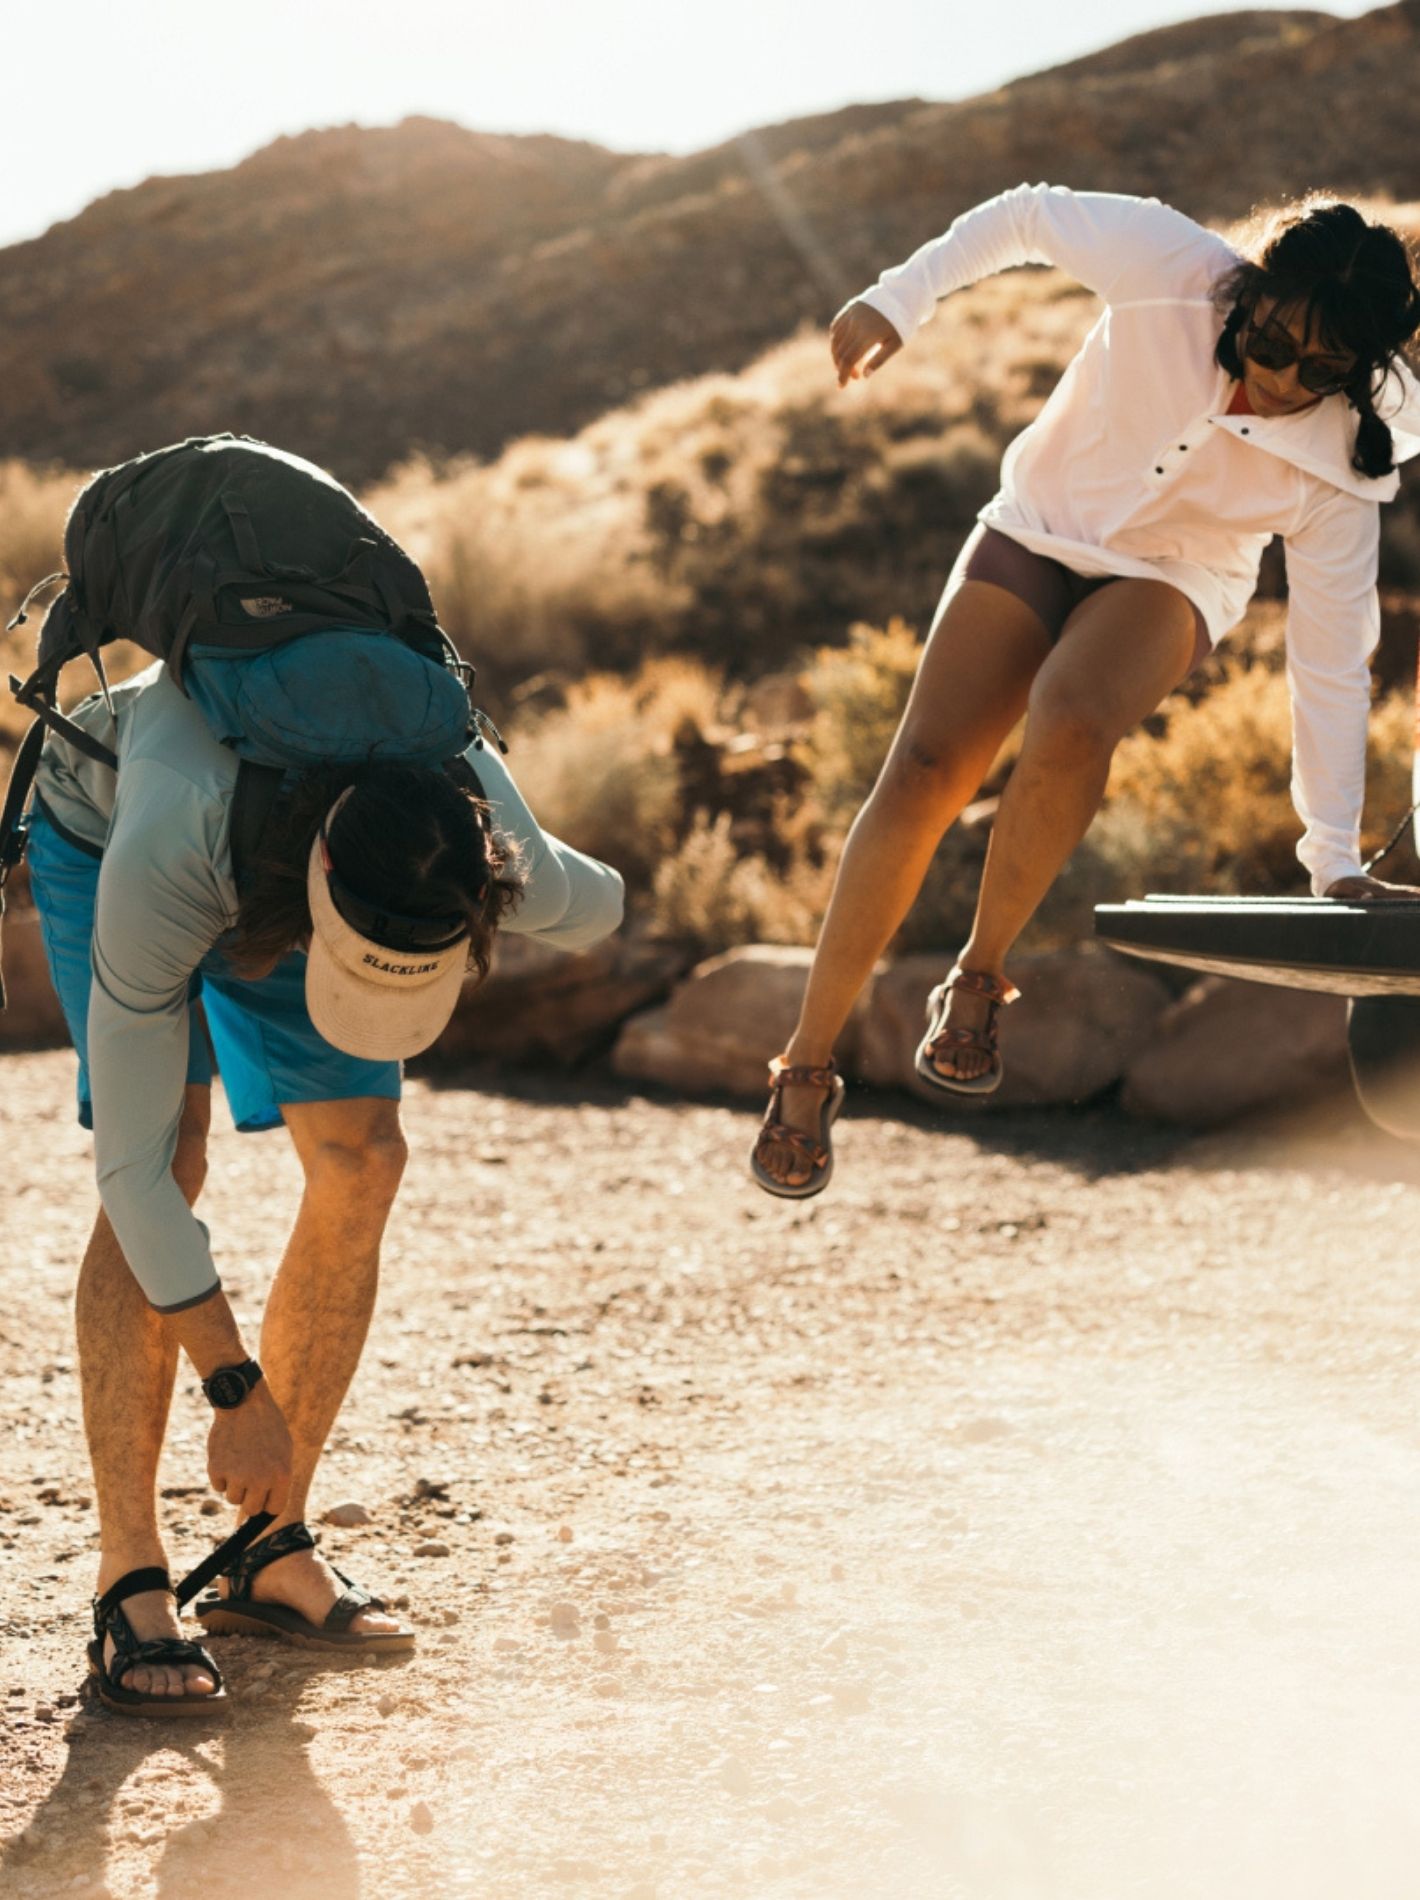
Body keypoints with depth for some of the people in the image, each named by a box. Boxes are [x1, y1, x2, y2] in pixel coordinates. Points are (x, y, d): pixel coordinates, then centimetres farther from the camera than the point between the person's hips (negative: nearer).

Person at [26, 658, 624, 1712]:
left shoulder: (506, 866, -37)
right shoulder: (159, 869, -48)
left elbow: (597, 907, -8)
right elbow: (131, 1160, -40)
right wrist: (235, 1390, -37)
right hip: (99, 825, -4)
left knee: (362, 1160, -11)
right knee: (171, 1162, -22)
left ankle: (274, 1555, 0)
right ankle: (131, 1586, -18)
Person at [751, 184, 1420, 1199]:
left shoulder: (1337, 464, -25)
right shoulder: (1174, 270, -27)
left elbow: (1332, 661, -18)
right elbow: (1026, 215, -9)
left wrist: (1336, 859, -16)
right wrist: (901, 298, -10)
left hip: (1166, 582, -1)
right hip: (1039, 532, 1)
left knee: (1071, 725, -35)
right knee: (923, 773, -14)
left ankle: (979, 979, -12)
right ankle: (808, 1066, -3)